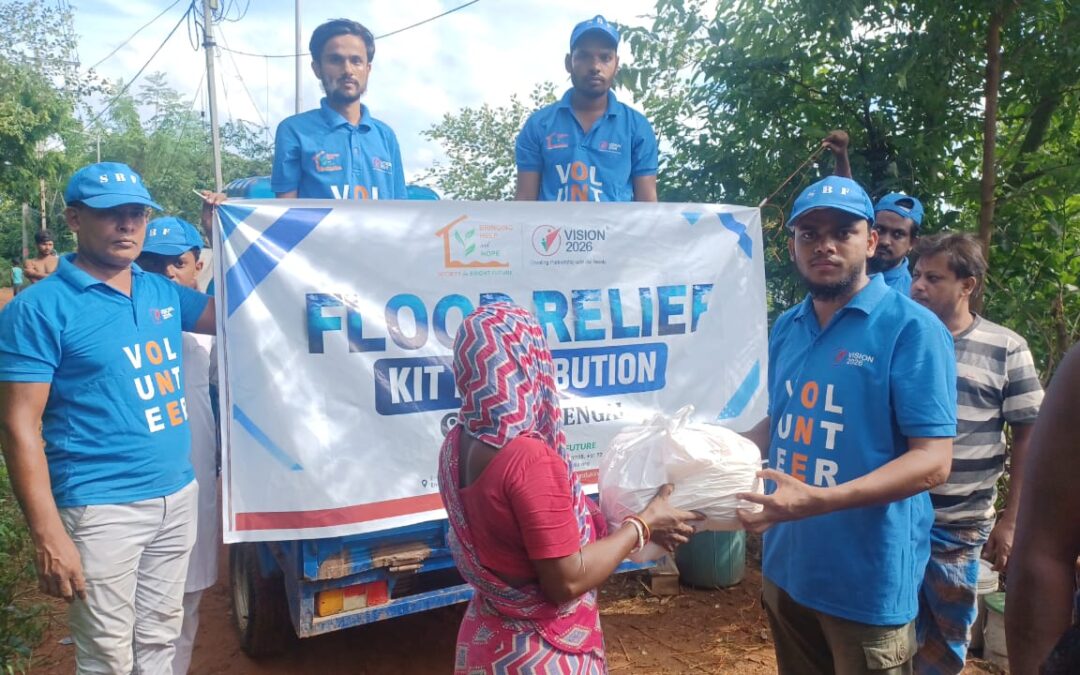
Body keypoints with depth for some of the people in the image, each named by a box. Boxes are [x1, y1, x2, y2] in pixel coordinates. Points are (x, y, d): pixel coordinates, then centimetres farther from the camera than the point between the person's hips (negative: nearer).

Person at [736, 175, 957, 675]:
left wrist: (819, 500, -31)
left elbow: (933, 461, -20)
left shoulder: (912, 328, -14)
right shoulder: (786, 328, 5)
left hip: (868, 583, -6)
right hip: (785, 567, 6)